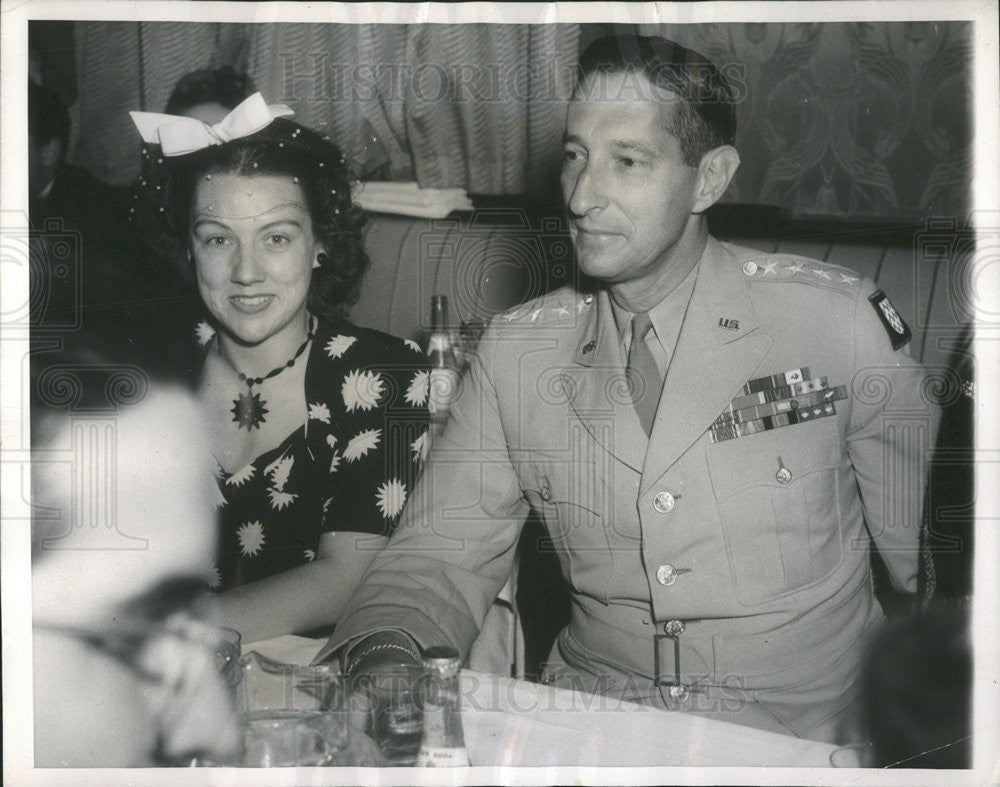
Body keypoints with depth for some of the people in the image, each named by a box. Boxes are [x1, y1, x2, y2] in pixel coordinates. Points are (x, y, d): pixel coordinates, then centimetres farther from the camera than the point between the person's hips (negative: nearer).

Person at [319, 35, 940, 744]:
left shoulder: (841, 323, -4)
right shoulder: (514, 353, 5)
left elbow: (941, 571, 2)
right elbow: (440, 558, 4)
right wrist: (382, 657, -17)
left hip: (801, 737, -2)